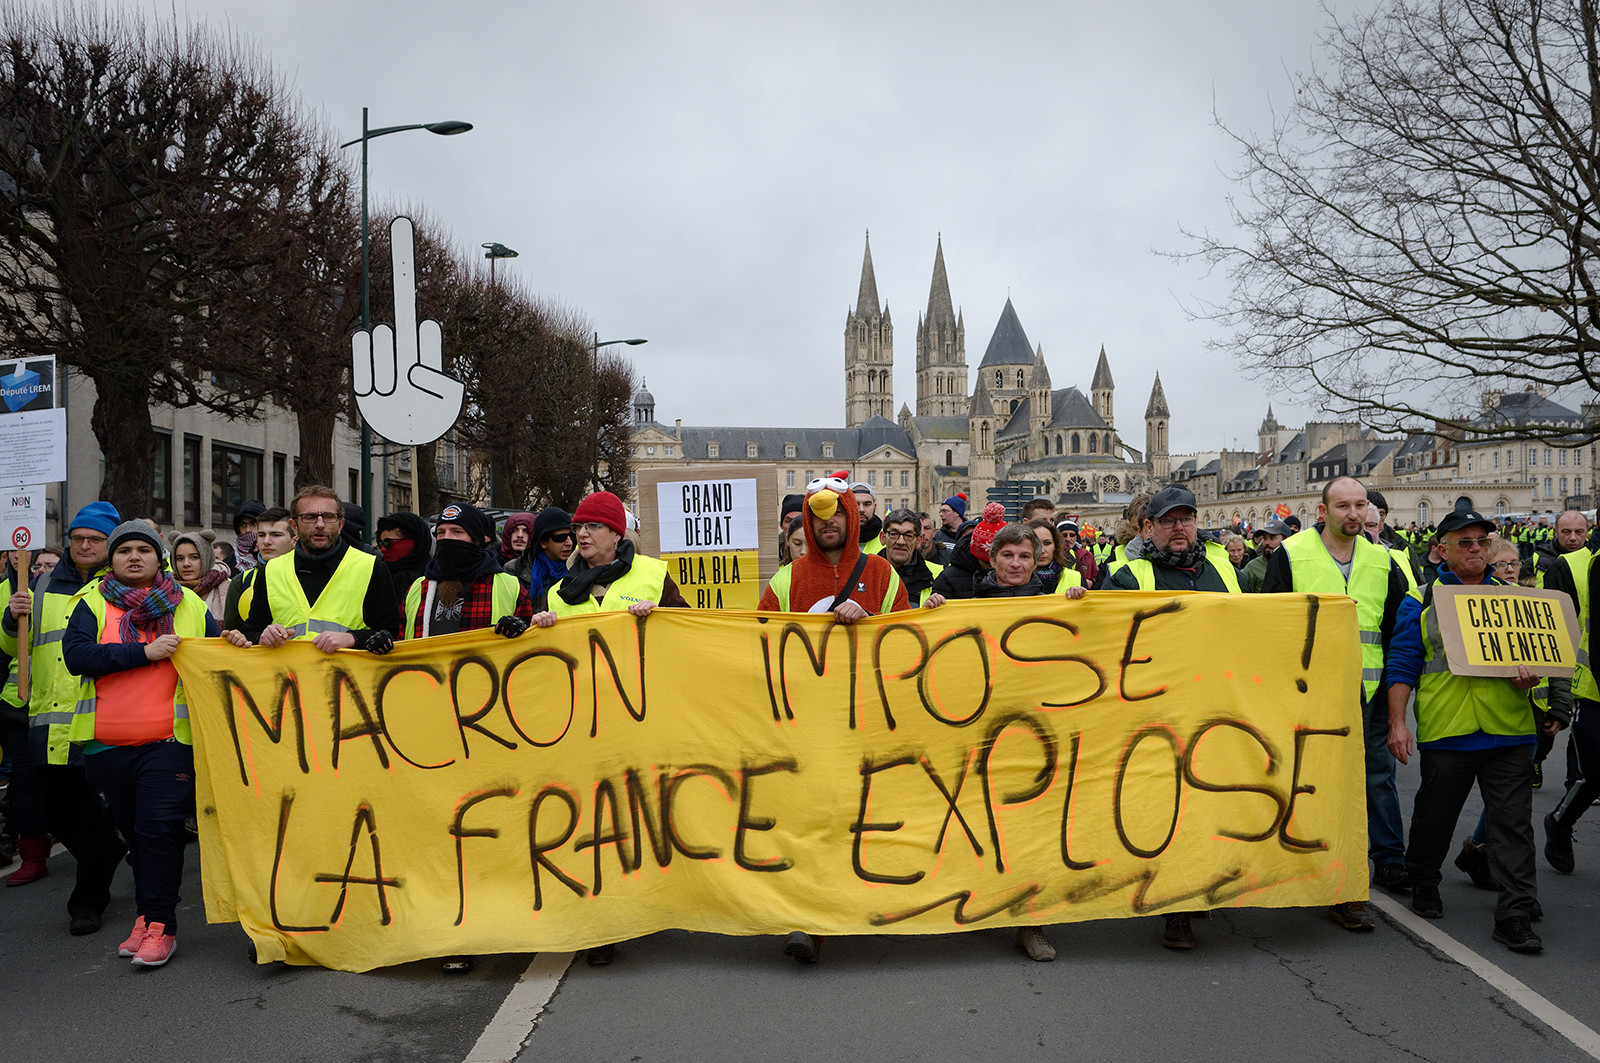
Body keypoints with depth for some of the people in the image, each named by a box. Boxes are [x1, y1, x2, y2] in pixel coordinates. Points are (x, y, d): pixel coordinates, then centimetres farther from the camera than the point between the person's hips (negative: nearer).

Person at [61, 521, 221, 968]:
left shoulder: (190, 606, 10)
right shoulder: (92, 603, 8)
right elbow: (76, 655, -8)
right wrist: (144, 652, -15)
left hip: (169, 741, -2)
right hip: (108, 743, 2)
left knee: (159, 829, -11)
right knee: (134, 832, 12)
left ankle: (158, 924, -4)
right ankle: (149, 915, 25)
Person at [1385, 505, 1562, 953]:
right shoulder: (1422, 600, 3)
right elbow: (1402, 665, 1)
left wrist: (1532, 672, -9)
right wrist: (1397, 723, -6)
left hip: (1509, 730, 2)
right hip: (1445, 729, -2)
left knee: (1512, 822, 0)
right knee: (1434, 815, 12)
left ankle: (1515, 913, 6)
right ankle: (1423, 882, 34)